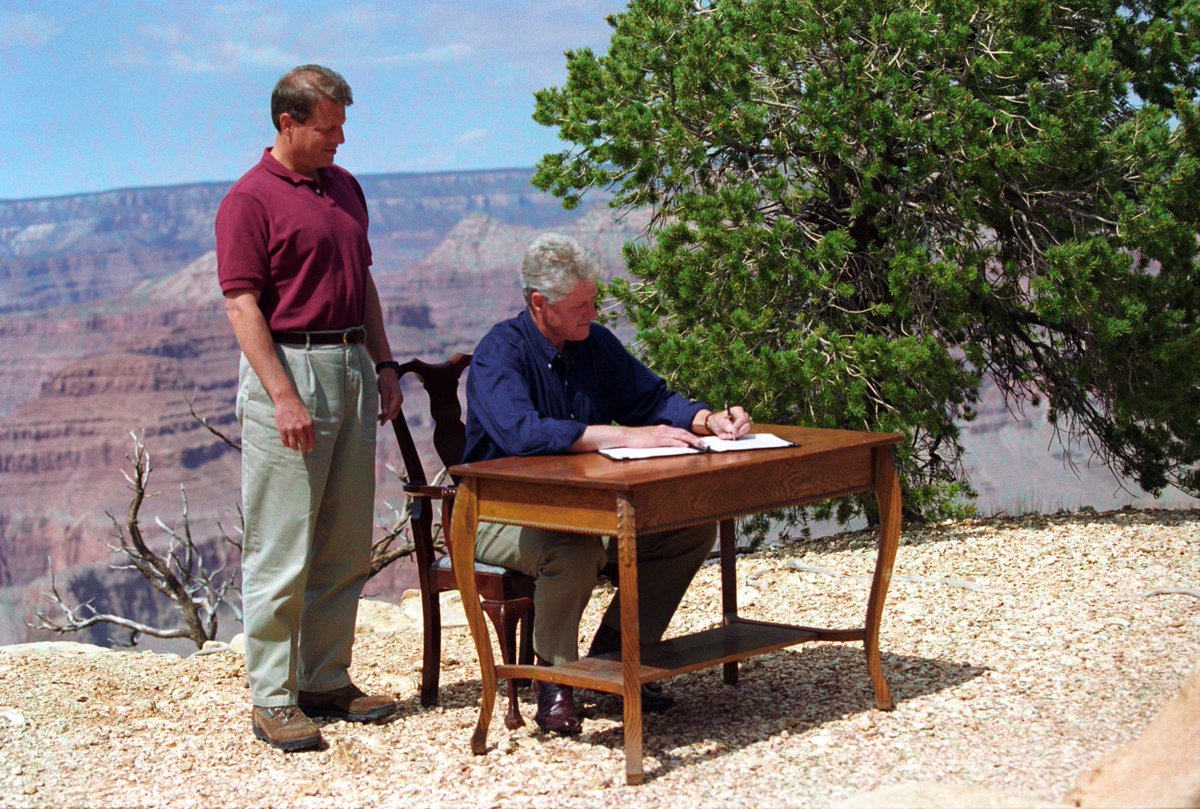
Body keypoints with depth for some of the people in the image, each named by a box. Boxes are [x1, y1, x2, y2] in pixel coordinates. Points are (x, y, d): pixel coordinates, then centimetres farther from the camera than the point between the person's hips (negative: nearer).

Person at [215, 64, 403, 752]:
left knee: (347, 545, 10)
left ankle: (328, 681, 20)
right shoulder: (250, 200, -8)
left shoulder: (345, 187, 15)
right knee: (281, 549, -4)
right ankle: (273, 700, 3)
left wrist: (384, 366, 14)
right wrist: (284, 397, -19)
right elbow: (243, 307, -12)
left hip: (352, 369, 7)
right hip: (288, 368, -7)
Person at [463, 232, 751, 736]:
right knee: (575, 549, -38)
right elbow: (520, 433, -35)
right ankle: (554, 680, -14)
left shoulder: (596, 343, 4)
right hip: (503, 517, -7)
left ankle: (613, 657, 0)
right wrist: (628, 436, -38)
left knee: (692, 527, -9)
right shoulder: (501, 351, -18)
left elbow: (652, 398, 10)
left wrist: (707, 420, -13)